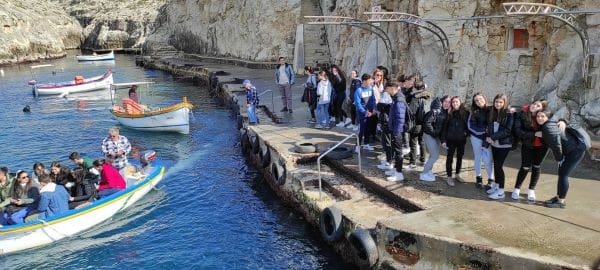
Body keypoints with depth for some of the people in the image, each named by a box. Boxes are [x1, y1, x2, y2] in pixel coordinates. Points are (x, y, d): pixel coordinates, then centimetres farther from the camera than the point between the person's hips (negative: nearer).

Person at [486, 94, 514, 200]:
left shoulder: (509, 114, -11)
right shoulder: (492, 113, 9)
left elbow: (507, 131, -17)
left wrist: (493, 137, -20)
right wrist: (488, 137, -6)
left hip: (504, 144, -6)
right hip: (494, 144, 6)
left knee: (499, 166, -8)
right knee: (496, 165, 12)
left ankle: (501, 191, -1)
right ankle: (496, 185, 25)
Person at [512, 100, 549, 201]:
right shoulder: (522, 115, -17)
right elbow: (518, 131, -23)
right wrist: (534, 134, -29)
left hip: (542, 146, 2)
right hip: (528, 145, -2)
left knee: (536, 167, 11)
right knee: (525, 167, 0)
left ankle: (531, 190, 26)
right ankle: (517, 189, 20)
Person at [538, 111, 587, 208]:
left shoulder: (548, 127, -22)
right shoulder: (545, 126, 6)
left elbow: (556, 143, -27)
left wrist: (559, 158, -14)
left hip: (576, 150, -10)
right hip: (571, 150, 10)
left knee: (563, 174, -7)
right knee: (562, 173, 15)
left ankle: (561, 201, 1)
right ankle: (558, 197, 26)